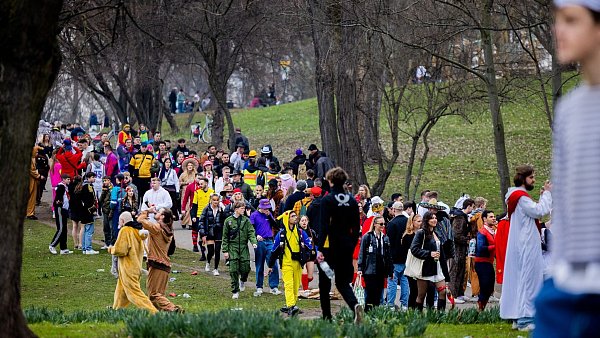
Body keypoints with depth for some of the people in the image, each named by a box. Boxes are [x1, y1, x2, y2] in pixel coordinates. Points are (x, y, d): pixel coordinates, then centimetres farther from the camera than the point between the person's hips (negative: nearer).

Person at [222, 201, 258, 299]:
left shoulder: (246, 220, 6)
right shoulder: (228, 221, 2)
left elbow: (251, 232, 0)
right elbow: (225, 237, 4)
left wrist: (254, 242, -19)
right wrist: (225, 250, -1)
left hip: (244, 247, 1)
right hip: (233, 248, -1)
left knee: (245, 268, -3)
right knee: (234, 270, -5)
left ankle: (243, 280, 32)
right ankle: (235, 291, 4)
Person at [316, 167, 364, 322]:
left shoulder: (328, 200, -10)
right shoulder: (352, 201, 6)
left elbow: (324, 226, -16)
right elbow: (356, 227, 8)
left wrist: (319, 249, -17)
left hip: (330, 247, -5)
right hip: (346, 248, 5)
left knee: (324, 283, 9)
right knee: (343, 282, 10)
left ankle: (327, 317, 10)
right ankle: (355, 305, -18)